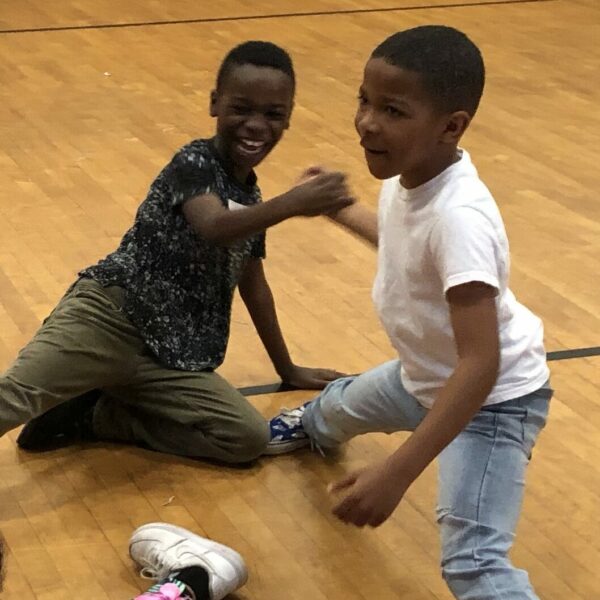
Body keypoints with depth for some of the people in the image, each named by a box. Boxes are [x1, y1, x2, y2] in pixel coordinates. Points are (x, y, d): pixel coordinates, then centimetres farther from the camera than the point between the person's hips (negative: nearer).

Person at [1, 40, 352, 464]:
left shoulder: (250, 198, 17)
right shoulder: (194, 164, -6)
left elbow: (254, 285, 30)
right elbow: (214, 228, -28)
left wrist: (288, 370, 35)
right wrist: (294, 203, -43)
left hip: (172, 358, 7)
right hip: (111, 316, -7)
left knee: (250, 438, -12)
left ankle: (87, 416, -6)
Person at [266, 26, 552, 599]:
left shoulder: (459, 218, -39)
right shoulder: (409, 173, -13)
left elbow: (481, 363, -43)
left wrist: (396, 473, -47)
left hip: (490, 398, -9)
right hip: (426, 374, 9)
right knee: (340, 406, 37)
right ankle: (313, 426, 75)